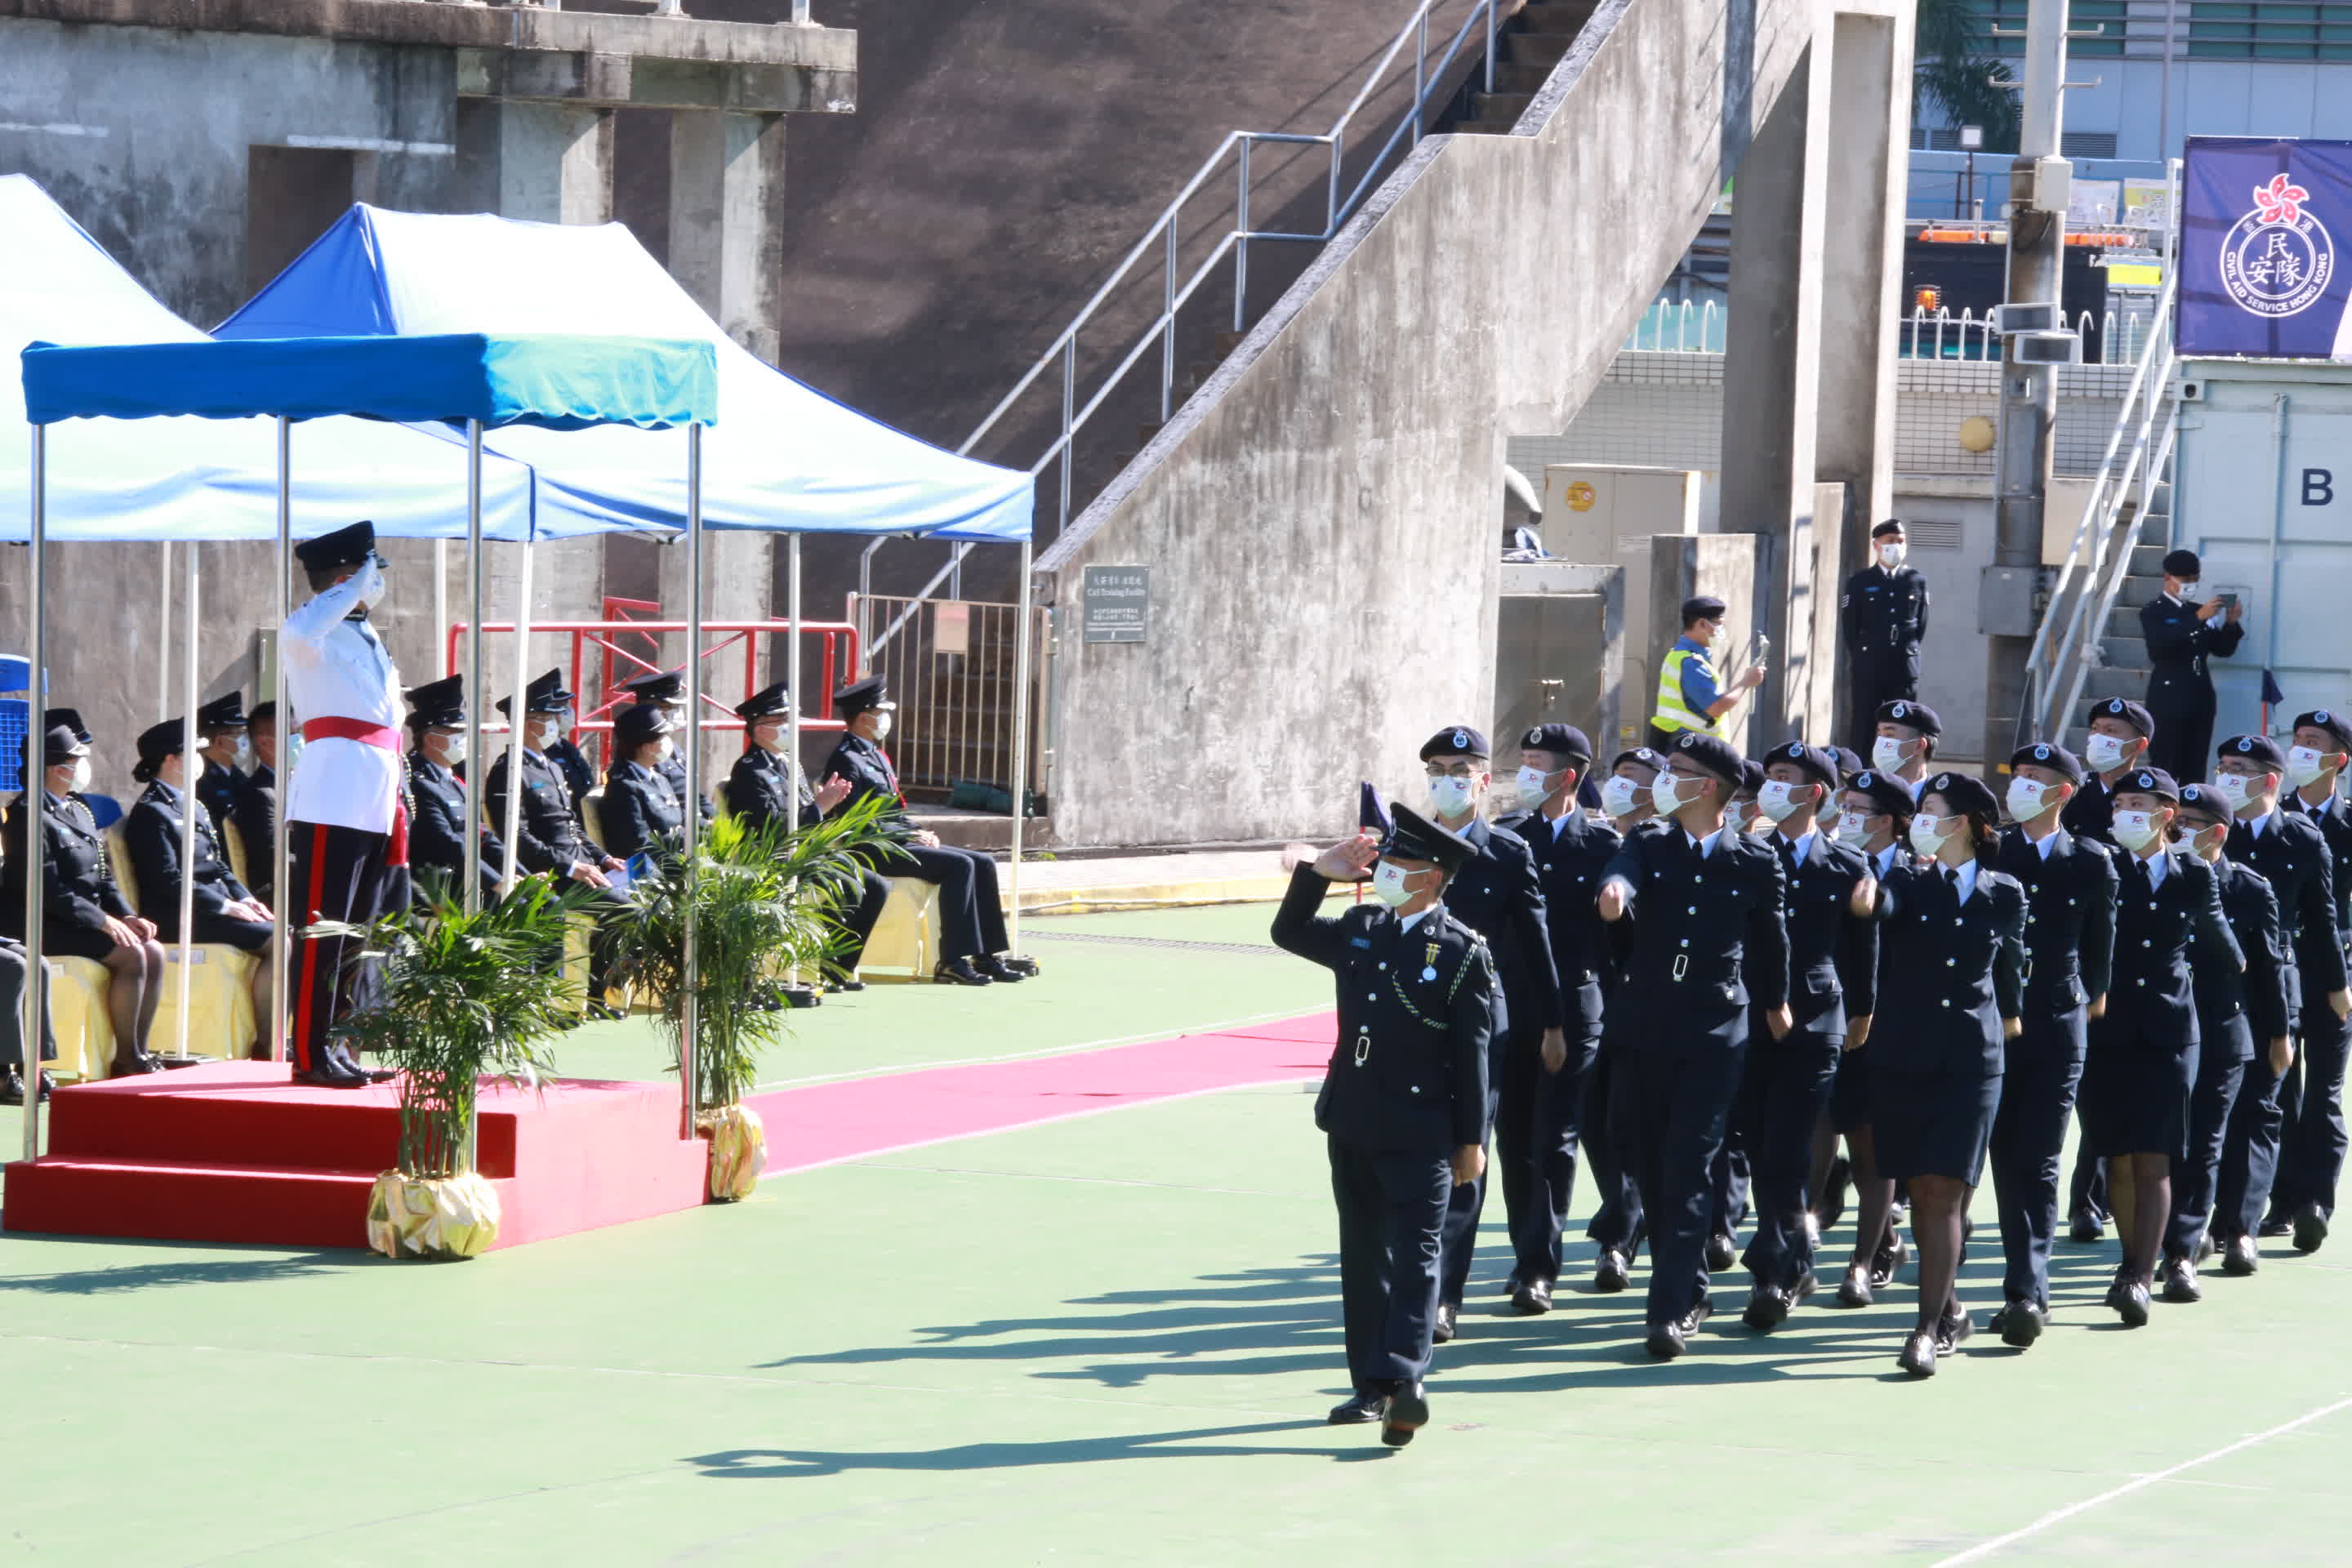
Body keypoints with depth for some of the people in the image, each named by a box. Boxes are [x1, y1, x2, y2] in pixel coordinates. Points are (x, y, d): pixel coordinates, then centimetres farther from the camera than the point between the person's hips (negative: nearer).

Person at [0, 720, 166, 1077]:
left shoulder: (79, 809, 16)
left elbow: (104, 879, 17)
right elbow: (48, 890, -20)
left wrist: (126, 916, -1)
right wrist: (103, 921, -21)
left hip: (88, 920, 9)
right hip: (44, 927, -9)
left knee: (154, 952, -8)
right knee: (130, 955, -23)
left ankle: (138, 1054, -6)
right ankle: (126, 1059, -15)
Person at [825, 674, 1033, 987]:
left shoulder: (877, 756, 22)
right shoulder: (847, 760, -10)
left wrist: (921, 832, 5)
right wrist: (910, 835, -17)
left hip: (898, 843, 10)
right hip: (877, 852, -10)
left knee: (983, 864, 0)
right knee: (959, 865, -24)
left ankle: (989, 956, -2)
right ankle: (953, 961, -25)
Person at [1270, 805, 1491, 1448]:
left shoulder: (1462, 951, -8)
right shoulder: (1361, 931, 9)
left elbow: (1471, 1052, -7)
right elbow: (1288, 933, 19)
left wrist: (1472, 1140, -7)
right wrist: (1318, 873, 3)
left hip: (1420, 1134, -7)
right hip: (1352, 1124, 7)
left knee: (1414, 1254, -9)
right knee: (1363, 1256, 10)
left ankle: (1405, 1381, -17)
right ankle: (1371, 1387, 17)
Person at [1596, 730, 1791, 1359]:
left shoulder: (1756, 863, 0)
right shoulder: (1648, 848, 4)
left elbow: (1770, 940, 14)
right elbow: (1624, 876, -19)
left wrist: (1774, 1001, 26)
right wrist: (1615, 891, -42)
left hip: (1715, 1031, -3)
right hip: (1646, 1028, 3)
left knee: (1688, 1171, -9)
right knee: (1650, 1166, 9)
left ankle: (1671, 1308, -11)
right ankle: (1689, 1290, 24)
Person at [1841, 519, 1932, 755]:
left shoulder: (1916, 581, 9)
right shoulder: (1860, 583, 4)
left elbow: (1921, 624, 13)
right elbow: (1849, 627, 6)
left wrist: (1909, 651, 7)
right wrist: (1861, 656, 4)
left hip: (1905, 669, 1)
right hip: (1868, 669, -1)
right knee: (1864, 731, 0)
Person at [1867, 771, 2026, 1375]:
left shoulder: (2004, 895, 6)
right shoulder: (1909, 882, 4)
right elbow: (1877, 907, -19)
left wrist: (2010, 1018, 27)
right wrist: (1913, 868, -21)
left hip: (1971, 1058, -2)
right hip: (1902, 1053, 2)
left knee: (1946, 1192, -10)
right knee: (1921, 1192, 7)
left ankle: (1929, 1328, -12)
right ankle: (1949, 1308, 23)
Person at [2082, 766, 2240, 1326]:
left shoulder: (2196, 877, 4)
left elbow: (2215, 941, 20)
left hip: (2168, 1032, 0)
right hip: (2105, 1031, 0)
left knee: (2154, 1161, -8)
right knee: (2118, 1159, 6)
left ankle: (2140, 1279, -12)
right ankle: (2135, 1263, 21)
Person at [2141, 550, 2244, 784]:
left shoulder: (2198, 611, 17)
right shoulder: (2153, 612, 0)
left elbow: (2223, 649, 16)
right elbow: (2160, 643, -19)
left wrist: (2231, 623, -3)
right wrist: (2197, 618, -23)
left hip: (2200, 701, 6)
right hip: (2169, 701, -6)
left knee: (2194, 773, 2)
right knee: (2164, 771, -9)